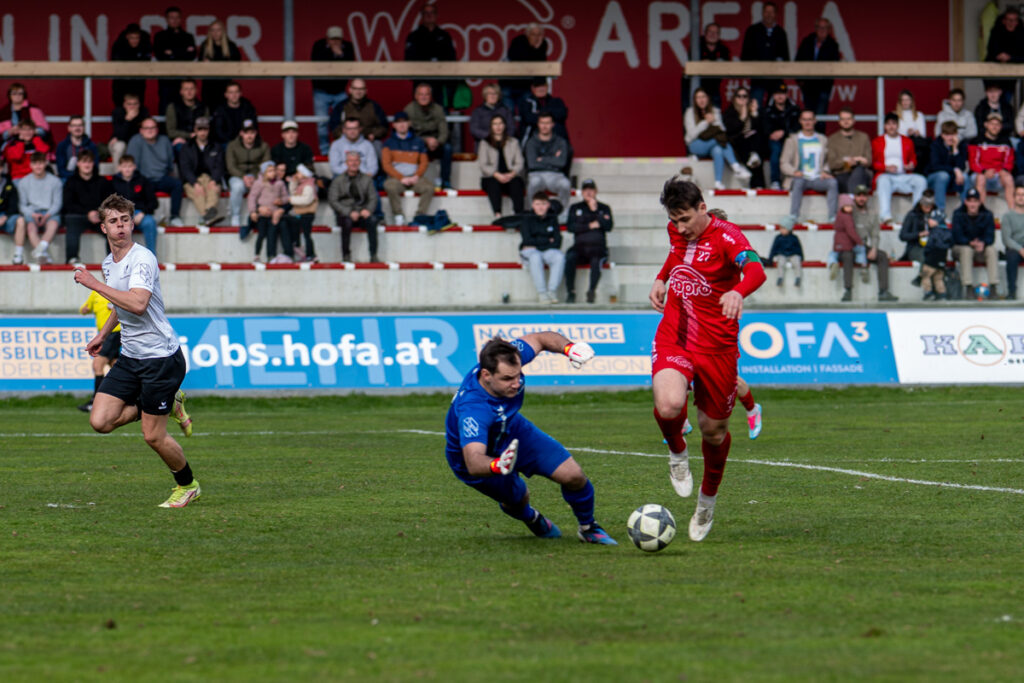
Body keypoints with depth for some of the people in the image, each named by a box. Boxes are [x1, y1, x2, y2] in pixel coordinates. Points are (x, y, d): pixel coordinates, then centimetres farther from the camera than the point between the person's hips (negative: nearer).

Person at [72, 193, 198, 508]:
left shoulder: (142, 259, -18)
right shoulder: (109, 263, 10)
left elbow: (138, 304, -34)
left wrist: (95, 284, -28)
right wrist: (103, 334, 29)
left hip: (160, 356, -8)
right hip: (130, 357, 8)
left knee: (154, 437, -3)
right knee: (100, 421, -4)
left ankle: (187, 486, 23)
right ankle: (170, 405, 16)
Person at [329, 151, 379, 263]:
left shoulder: (367, 179, 15)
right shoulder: (338, 180, 8)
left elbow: (373, 198, 9)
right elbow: (332, 200, -1)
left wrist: (368, 210, -14)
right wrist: (349, 213, -15)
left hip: (362, 213, 1)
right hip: (344, 214, -1)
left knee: (372, 220, -32)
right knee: (347, 221, -36)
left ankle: (373, 256, -33)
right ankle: (346, 256, -29)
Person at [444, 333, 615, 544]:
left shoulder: (508, 361, -30)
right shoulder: (471, 411, -48)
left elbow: (539, 339, -9)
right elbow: (473, 462, -57)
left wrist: (568, 347, -30)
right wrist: (497, 466, -80)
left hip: (512, 431, 5)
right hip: (480, 454, -5)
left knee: (573, 475, -4)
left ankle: (588, 528, 25)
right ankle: (532, 519, 54)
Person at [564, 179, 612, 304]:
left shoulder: (604, 208, 14)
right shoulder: (575, 208, 17)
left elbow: (608, 226, -3)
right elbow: (571, 227, 3)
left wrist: (595, 210, -7)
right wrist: (589, 226, -6)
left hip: (598, 247, -1)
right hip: (580, 246, 1)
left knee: (596, 260, -36)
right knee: (570, 257, -32)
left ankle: (591, 291, -34)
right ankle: (570, 292, -28)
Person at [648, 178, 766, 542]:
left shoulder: (726, 236, -16)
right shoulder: (677, 231, 3)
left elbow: (756, 271, -37)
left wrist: (738, 291, -57)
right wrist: (661, 279, 15)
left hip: (717, 345, -3)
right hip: (674, 337, 3)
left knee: (713, 430, 9)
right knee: (669, 406, -27)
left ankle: (708, 499, 37)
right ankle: (677, 453, 8)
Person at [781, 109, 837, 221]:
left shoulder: (823, 140, 21)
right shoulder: (792, 140, 12)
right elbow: (784, 164, 5)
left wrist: (825, 171, -4)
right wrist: (794, 172, -16)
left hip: (818, 179, 2)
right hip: (800, 178, -2)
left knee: (833, 182, -29)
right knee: (798, 182, -38)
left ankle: (833, 218, -35)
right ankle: (793, 217, -46)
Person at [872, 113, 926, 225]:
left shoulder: (907, 141, 22)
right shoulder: (877, 142, 16)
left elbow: (913, 159, 22)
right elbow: (873, 163, 10)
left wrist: (911, 166, -3)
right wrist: (886, 167, -9)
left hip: (904, 176, 2)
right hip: (885, 175, -2)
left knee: (921, 181, -28)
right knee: (884, 181, -40)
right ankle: (886, 216, -54)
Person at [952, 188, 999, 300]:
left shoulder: (987, 215, -3)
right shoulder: (958, 214, -8)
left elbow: (990, 237, -11)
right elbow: (957, 237, -15)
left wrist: (983, 243, -35)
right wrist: (971, 243, -34)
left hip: (981, 249, 2)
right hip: (960, 247, -2)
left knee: (992, 250, -30)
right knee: (966, 250, -37)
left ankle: (993, 288, -33)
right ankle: (968, 289, -41)